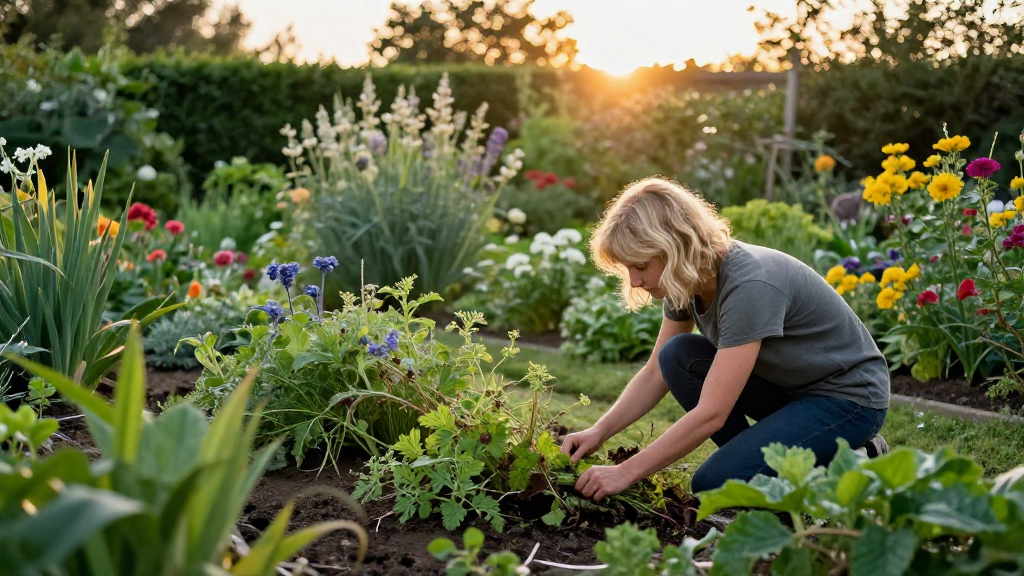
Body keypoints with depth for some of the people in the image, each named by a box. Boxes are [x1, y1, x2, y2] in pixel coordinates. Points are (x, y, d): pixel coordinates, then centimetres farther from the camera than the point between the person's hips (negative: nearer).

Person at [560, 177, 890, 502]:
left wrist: (626, 473, -29)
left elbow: (711, 414, -33)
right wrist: (599, 432, -9)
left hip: (848, 397, -8)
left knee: (714, 485, -21)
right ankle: (759, 463, 0)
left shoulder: (750, 285, -32)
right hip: (787, 386, 8)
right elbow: (655, 374, 4)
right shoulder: (688, 280, -6)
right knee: (677, 356, -11)